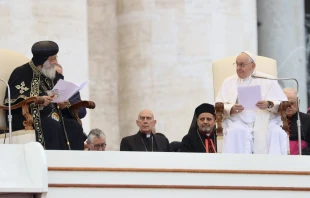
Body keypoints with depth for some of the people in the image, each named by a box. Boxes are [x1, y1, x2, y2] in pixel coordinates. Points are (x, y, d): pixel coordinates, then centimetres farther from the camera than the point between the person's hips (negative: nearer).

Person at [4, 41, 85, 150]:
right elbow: (12, 101, -11)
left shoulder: (54, 75, 17)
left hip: (52, 117, 6)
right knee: (52, 126, -34)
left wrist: (62, 105, -2)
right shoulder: (21, 73, -3)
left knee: (74, 126, -21)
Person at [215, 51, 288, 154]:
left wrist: (269, 105, -15)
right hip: (238, 122, 1)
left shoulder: (268, 81, 14)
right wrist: (231, 109, -13)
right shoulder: (228, 82, 19)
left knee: (276, 133, -31)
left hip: (265, 122, -1)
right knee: (235, 132, -33)